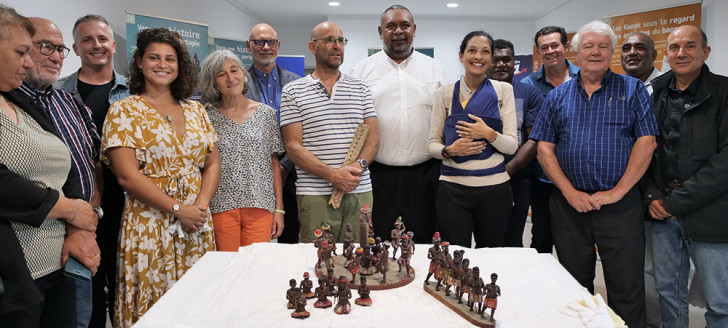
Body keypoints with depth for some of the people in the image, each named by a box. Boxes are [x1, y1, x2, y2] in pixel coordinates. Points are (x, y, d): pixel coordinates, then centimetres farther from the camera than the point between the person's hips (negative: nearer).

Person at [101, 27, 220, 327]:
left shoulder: (196, 111, 12)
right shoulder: (124, 110, -2)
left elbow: (213, 164, 10)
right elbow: (128, 176, -10)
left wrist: (201, 205, -7)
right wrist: (178, 209, -13)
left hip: (197, 225, 4)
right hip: (149, 226, -4)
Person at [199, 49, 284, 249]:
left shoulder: (267, 114, 7)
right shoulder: (208, 118, 4)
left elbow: (274, 164, 7)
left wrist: (279, 209, 4)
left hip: (260, 205, 1)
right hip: (221, 207, 0)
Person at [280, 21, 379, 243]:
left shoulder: (360, 88, 14)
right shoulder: (293, 91, 4)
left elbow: (373, 136, 8)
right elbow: (293, 146, -3)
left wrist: (359, 165, -13)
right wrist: (332, 175, -14)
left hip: (360, 191, 3)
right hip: (315, 194, -2)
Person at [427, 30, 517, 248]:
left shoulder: (503, 90, 5)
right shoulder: (445, 93, 5)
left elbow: (511, 146, 1)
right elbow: (432, 144, 6)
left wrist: (489, 134, -17)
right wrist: (449, 150, -14)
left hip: (494, 187, 1)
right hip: (453, 187, 0)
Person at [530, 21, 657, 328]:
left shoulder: (632, 90, 4)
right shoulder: (558, 96, 8)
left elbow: (646, 142, -5)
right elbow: (544, 147, 2)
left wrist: (617, 192, -12)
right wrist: (569, 191, -8)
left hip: (620, 206, -2)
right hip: (569, 204, 2)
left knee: (627, 287, 4)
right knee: (574, 283, 14)